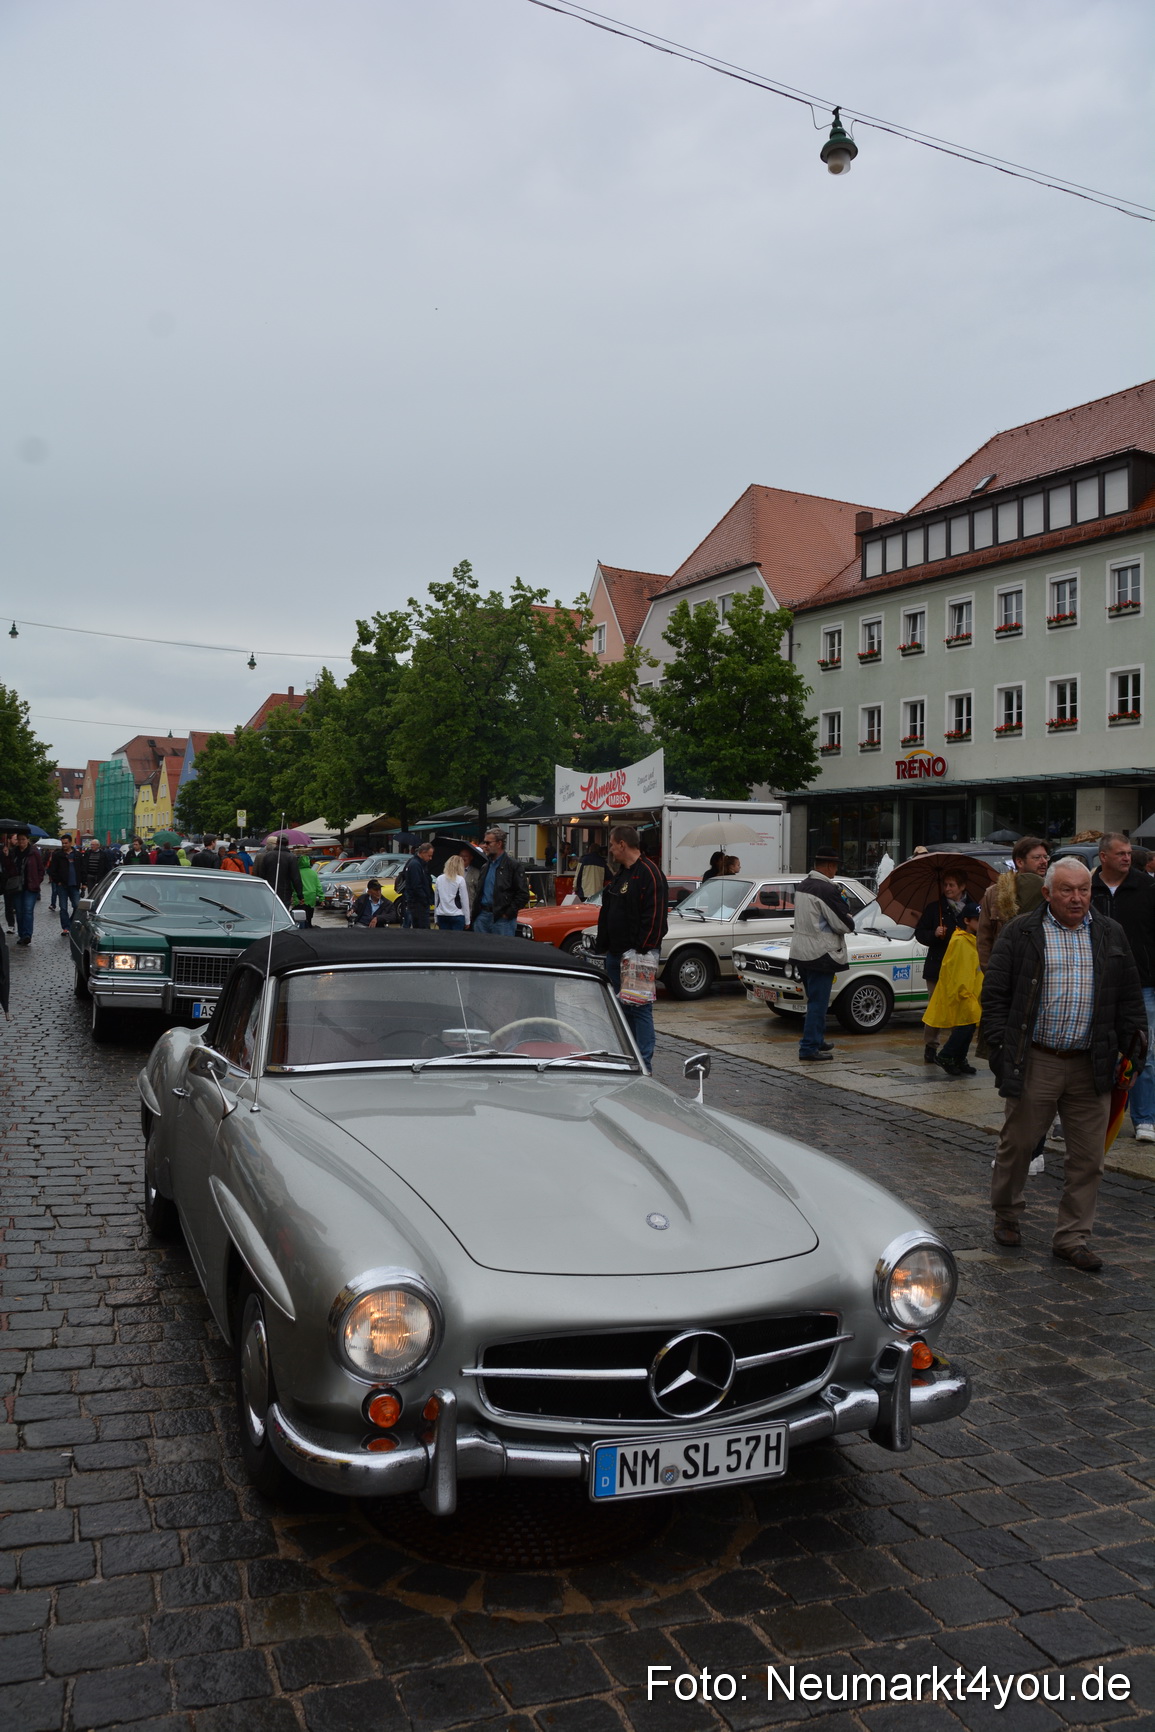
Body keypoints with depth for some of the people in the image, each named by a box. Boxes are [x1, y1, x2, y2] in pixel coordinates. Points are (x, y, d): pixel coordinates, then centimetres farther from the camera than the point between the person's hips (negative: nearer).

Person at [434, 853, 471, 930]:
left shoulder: (439, 879, 6)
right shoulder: (460, 880, -6)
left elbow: (436, 899, 10)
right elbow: (464, 901, -4)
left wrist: (436, 919, 17)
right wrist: (467, 921, 3)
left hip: (441, 915, 4)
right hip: (457, 915, -4)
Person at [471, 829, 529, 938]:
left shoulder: (514, 866, -5)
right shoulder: (485, 867, 18)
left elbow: (523, 895, -10)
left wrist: (508, 913, -13)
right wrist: (474, 910, 11)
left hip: (502, 918, -7)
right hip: (482, 917, 7)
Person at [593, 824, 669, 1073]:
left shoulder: (649, 873, -13)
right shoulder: (621, 874, 18)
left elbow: (655, 916, -20)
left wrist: (642, 951, -23)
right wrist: (604, 947, 16)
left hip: (636, 954, -10)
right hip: (616, 954, 10)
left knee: (639, 1008, -7)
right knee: (622, 1008, 14)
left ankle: (644, 1065, -3)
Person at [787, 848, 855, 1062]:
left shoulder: (802, 885, 8)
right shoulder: (828, 890, -18)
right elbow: (845, 925, -16)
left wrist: (842, 910, 13)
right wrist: (848, 914, 6)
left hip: (800, 952, 9)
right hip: (820, 954, -9)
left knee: (815, 999, 20)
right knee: (818, 1002, -2)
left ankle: (818, 1040, 30)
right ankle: (809, 1048, -1)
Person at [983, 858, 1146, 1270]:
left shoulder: (1111, 934, 10)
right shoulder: (1020, 934, -1)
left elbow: (1129, 996, 16)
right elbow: (995, 994, -1)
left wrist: (1134, 1037, 4)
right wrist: (999, 1044, -8)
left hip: (1091, 1066, 3)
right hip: (1034, 1062, -3)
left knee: (1087, 1158, 5)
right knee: (1017, 1144, 8)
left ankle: (1072, 1237, 18)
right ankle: (1007, 1215, 30)